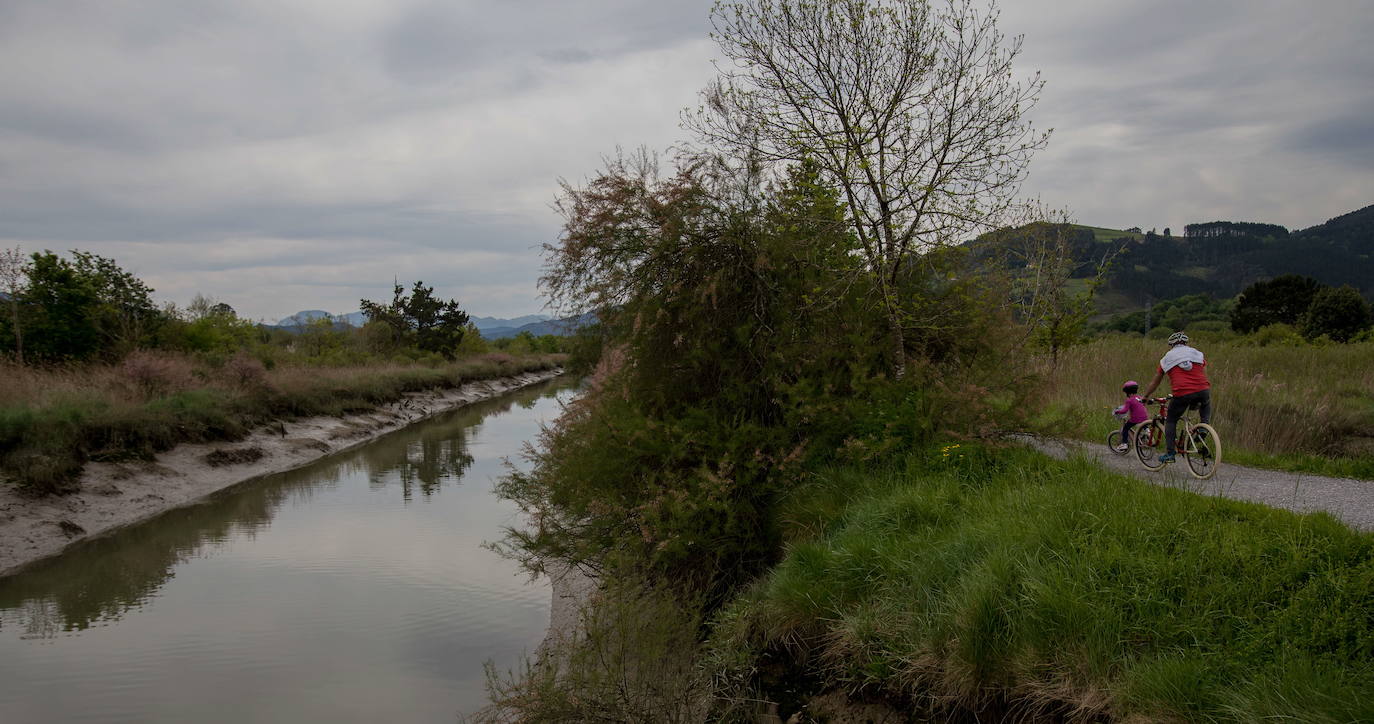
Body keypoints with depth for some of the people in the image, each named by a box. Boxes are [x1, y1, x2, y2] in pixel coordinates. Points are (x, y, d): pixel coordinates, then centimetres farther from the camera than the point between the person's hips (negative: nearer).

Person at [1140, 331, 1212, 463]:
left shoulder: (1167, 358, 19)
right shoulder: (1198, 354, 22)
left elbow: (1155, 382, 25)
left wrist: (1145, 397, 39)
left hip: (1182, 394, -2)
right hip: (1202, 391, 2)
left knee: (1170, 421, 17)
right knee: (1206, 406, 37)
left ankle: (1169, 453, 8)